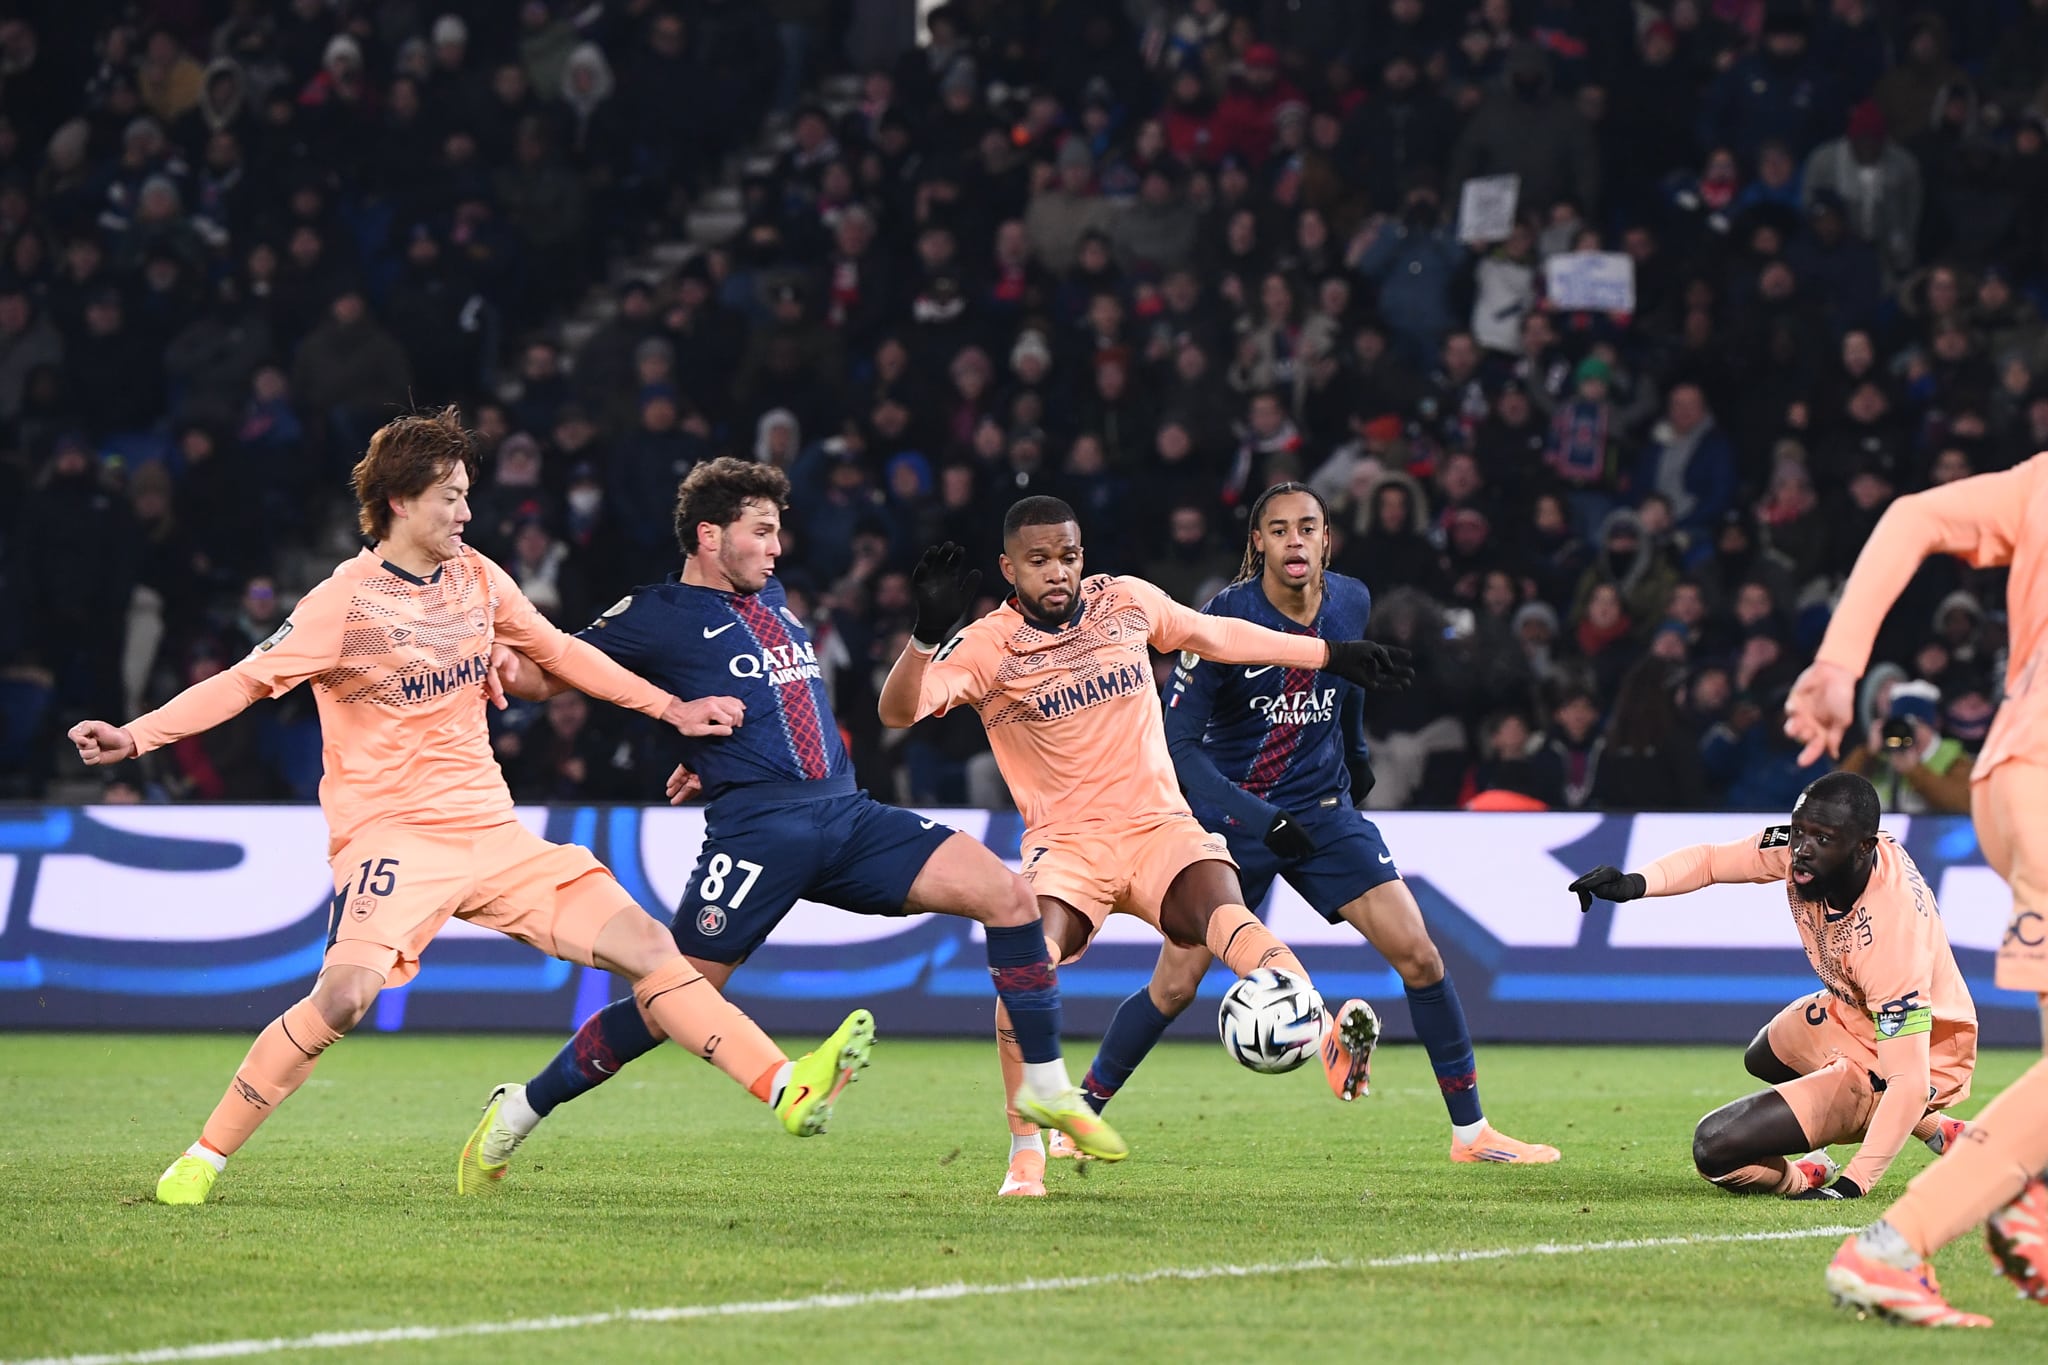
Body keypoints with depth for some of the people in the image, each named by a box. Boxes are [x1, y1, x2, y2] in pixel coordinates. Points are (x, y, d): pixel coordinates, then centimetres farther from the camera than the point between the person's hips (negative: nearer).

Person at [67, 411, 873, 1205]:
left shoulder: (477, 579, 9)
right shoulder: (346, 602, -8)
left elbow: (556, 651, 24)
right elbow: (245, 681, -11)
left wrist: (669, 709, 25)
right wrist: (137, 735, -24)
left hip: (492, 831, 6)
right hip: (391, 833, -6)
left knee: (645, 945, -4)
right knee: (344, 995, -27)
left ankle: (787, 1090, -4)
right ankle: (202, 1162, -14)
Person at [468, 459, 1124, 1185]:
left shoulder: (771, 596, 21)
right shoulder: (659, 615, 1)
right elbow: (549, 673, 1)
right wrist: (503, 666, -22)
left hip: (847, 813, 6)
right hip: (758, 827, -6)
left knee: (1007, 892, -8)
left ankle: (1045, 1086, 1)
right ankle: (519, 1111, 9)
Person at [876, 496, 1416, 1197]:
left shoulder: (1127, 601, 6)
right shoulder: (986, 647, -5)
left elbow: (1217, 635, 22)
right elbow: (897, 711, -17)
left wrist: (1333, 654, 28)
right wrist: (928, 632, -35)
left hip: (1160, 824, 1)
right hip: (1065, 842, -1)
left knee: (1223, 912, -30)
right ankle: (1026, 1154, -15)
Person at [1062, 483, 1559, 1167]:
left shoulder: (1351, 603, -5)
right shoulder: (1226, 617, -19)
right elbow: (1179, 741, -21)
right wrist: (1259, 821, -30)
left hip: (1324, 809, 4)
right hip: (1233, 817, -4)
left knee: (1419, 954, -7)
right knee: (1174, 987, -6)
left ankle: (1470, 1130, 3)